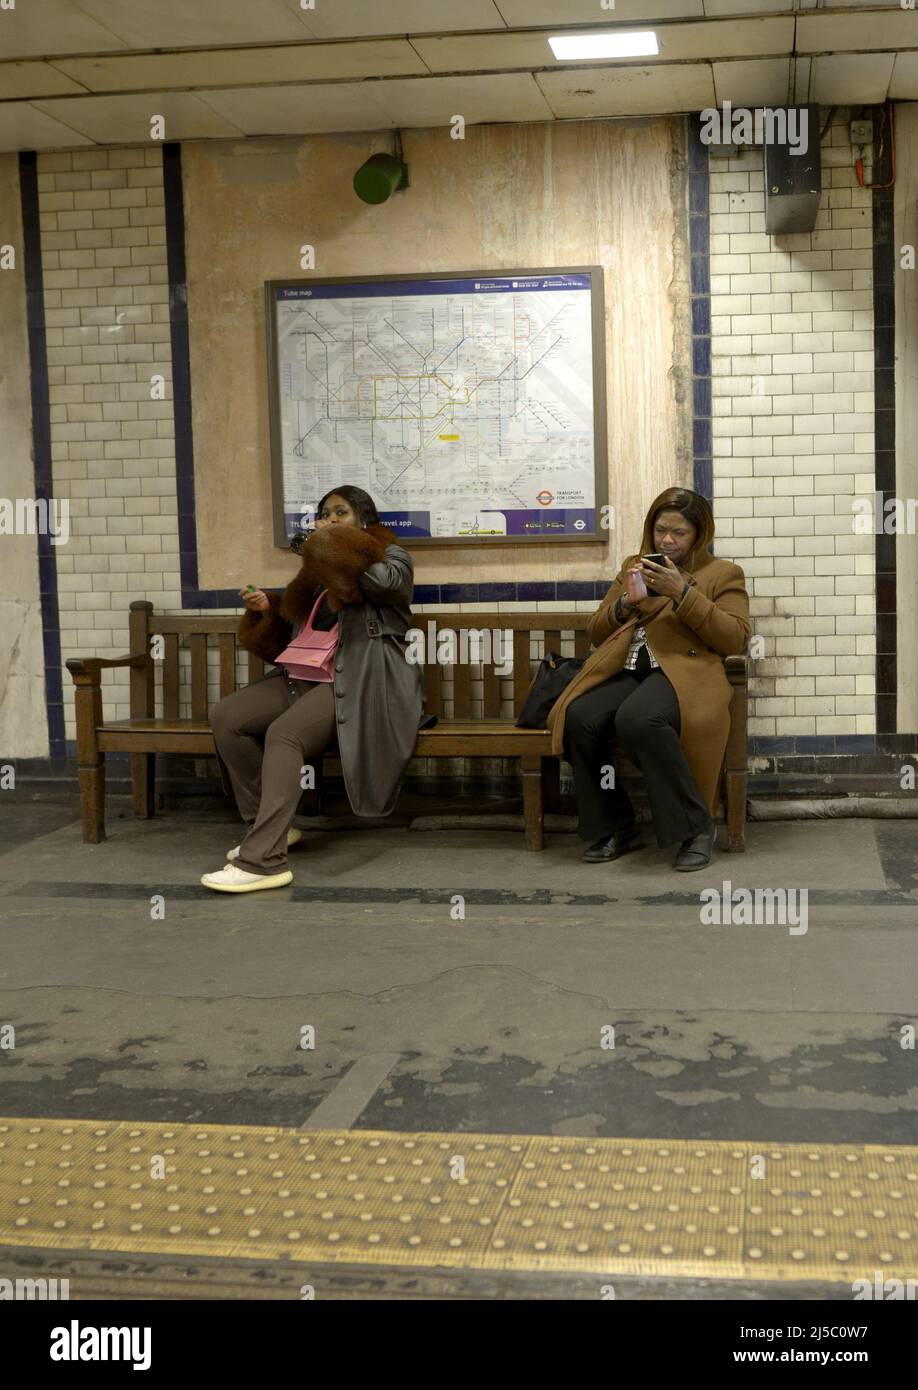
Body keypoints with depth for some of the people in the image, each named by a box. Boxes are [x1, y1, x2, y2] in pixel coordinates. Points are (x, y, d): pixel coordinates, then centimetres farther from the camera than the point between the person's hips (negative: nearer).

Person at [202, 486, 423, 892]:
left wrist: (338, 551, -4)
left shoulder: (391, 556, 10)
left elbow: (386, 582, -16)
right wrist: (268, 608, 11)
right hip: (302, 676, 7)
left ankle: (263, 860, -37)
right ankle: (267, 826, -3)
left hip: (357, 681, -7)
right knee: (225, 716, -14)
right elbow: (288, 635, 32)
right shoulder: (317, 572, 28)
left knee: (284, 733, -32)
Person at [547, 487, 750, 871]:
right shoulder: (633, 566, 28)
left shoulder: (723, 573, 16)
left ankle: (696, 826, -24)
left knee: (636, 719, -39)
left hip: (681, 671, -4)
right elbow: (596, 634, 25)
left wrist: (683, 593, -8)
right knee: (579, 719, -30)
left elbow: (735, 638, 0)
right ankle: (613, 826, -11)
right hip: (623, 670, 4)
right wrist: (626, 602, 4)